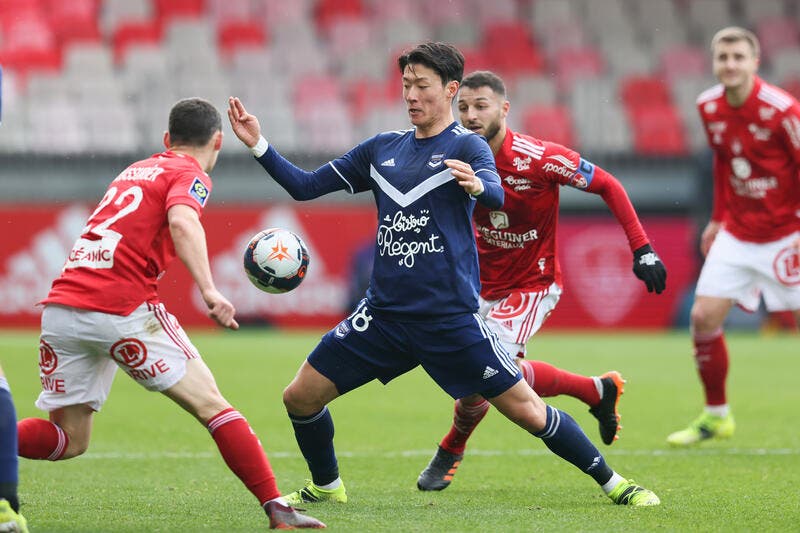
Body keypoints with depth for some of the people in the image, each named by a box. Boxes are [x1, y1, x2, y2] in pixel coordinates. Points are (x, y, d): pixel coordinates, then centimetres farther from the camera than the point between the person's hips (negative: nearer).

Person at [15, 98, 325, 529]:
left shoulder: (135, 170, 26)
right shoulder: (190, 174, 4)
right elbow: (181, 222, -17)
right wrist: (208, 290, -28)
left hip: (61, 306, 7)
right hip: (122, 310, -7)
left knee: (69, 440, 11)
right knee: (210, 405, 0)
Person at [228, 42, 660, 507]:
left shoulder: (467, 146, -5)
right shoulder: (382, 149, 11)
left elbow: (496, 194, -26)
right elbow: (305, 186, 14)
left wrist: (476, 186, -49)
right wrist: (259, 145, 1)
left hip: (451, 316, -5)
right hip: (384, 312, 5)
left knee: (528, 411, -7)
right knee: (301, 398, 1)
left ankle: (613, 483, 10)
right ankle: (326, 486, 26)